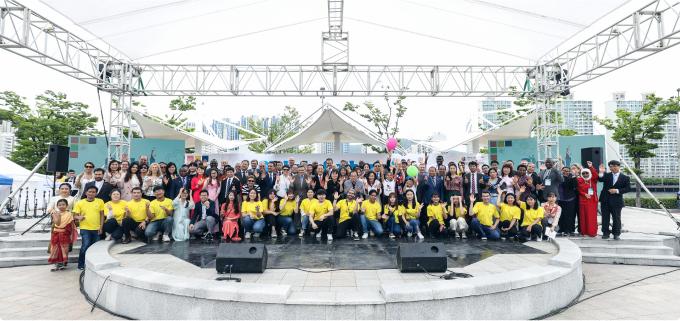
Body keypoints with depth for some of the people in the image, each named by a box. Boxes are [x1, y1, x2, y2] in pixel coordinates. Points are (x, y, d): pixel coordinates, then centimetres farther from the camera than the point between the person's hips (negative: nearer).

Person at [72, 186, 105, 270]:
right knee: (85, 245, -14)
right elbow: (75, 216, 3)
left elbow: (102, 215, 8)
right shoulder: (80, 203, 5)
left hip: (96, 229, 2)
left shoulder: (100, 201, 8)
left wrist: (101, 227, 2)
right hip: (85, 228, -2)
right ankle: (81, 264, 2)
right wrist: (79, 217, -21)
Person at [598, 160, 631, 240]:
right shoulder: (606, 175, 5)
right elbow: (600, 179, -13)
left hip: (616, 201, -1)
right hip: (605, 200, 2)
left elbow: (628, 188, -1)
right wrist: (601, 172, -29)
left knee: (616, 218, 5)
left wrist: (617, 191, -13)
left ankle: (616, 233, 16)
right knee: (605, 217, 6)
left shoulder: (625, 178, 3)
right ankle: (605, 233, 13)